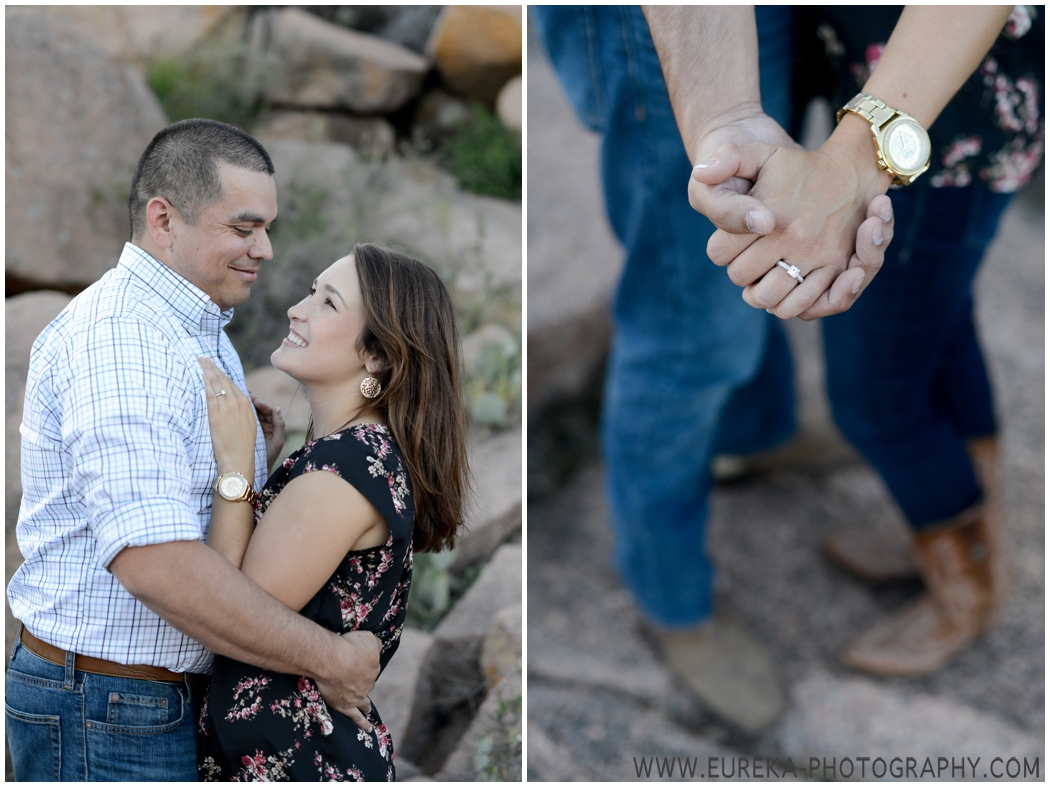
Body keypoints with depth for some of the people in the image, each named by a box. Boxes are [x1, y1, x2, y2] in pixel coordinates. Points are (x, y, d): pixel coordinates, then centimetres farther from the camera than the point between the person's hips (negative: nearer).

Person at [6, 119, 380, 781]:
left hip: (178, 694, 10)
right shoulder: (116, 337, -21)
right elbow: (155, 561, -30)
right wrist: (326, 659, -23)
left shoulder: (206, 335, 14)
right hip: (109, 720, -10)